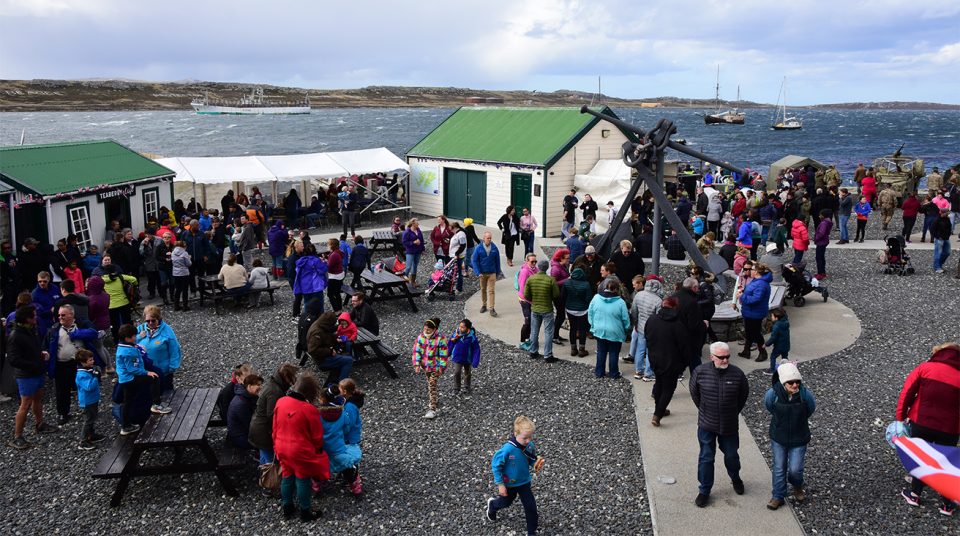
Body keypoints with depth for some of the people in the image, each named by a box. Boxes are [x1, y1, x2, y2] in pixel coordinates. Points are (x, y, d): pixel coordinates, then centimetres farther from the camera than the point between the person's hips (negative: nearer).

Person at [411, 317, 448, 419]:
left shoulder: (440, 339, -19)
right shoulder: (421, 337, -5)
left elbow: (443, 355, -13)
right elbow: (416, 351, -2)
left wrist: (441, 368, -12)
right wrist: (417, 364, -8)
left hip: (435, 367, -6)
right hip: (425, 366, 6)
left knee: (433, 386, -9)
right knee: (430, 384, 22)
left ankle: (432, 409, -7)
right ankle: (436, 399, 46)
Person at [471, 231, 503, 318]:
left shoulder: (494, 248, -4)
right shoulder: (479, 249, -7)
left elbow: (497, 261, 5)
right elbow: (474, 261, -5)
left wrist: (498, 272, 8)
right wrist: (478, 273, -14)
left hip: (492, 273, 0)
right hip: (482, 273, 1)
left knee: (492, 291, -4)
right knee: (483, 290, 14)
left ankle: (492, 309, -3)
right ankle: (483, 305, 29)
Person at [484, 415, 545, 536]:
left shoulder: (530, 446, -19)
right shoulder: (507, 449, -35)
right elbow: (496, 466, -23)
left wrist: (537, 463, -21)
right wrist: (500, 484, -19)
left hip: (524, 481, 3)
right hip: (509, 483, -3)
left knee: (531, 506, 4)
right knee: (506, 502, 24)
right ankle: (492, 504, 59)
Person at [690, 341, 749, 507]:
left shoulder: (737, 374, -14)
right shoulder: (700, 372, -15)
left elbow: (744, 394, 5)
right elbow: (694, 392, 4)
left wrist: (734, 411, 10)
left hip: (729, 425, 1)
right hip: (706, 425, -1)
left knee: (731, 455, 19)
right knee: (706, 458, 8)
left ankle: (736, 479, 48)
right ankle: (705, 490, 23)